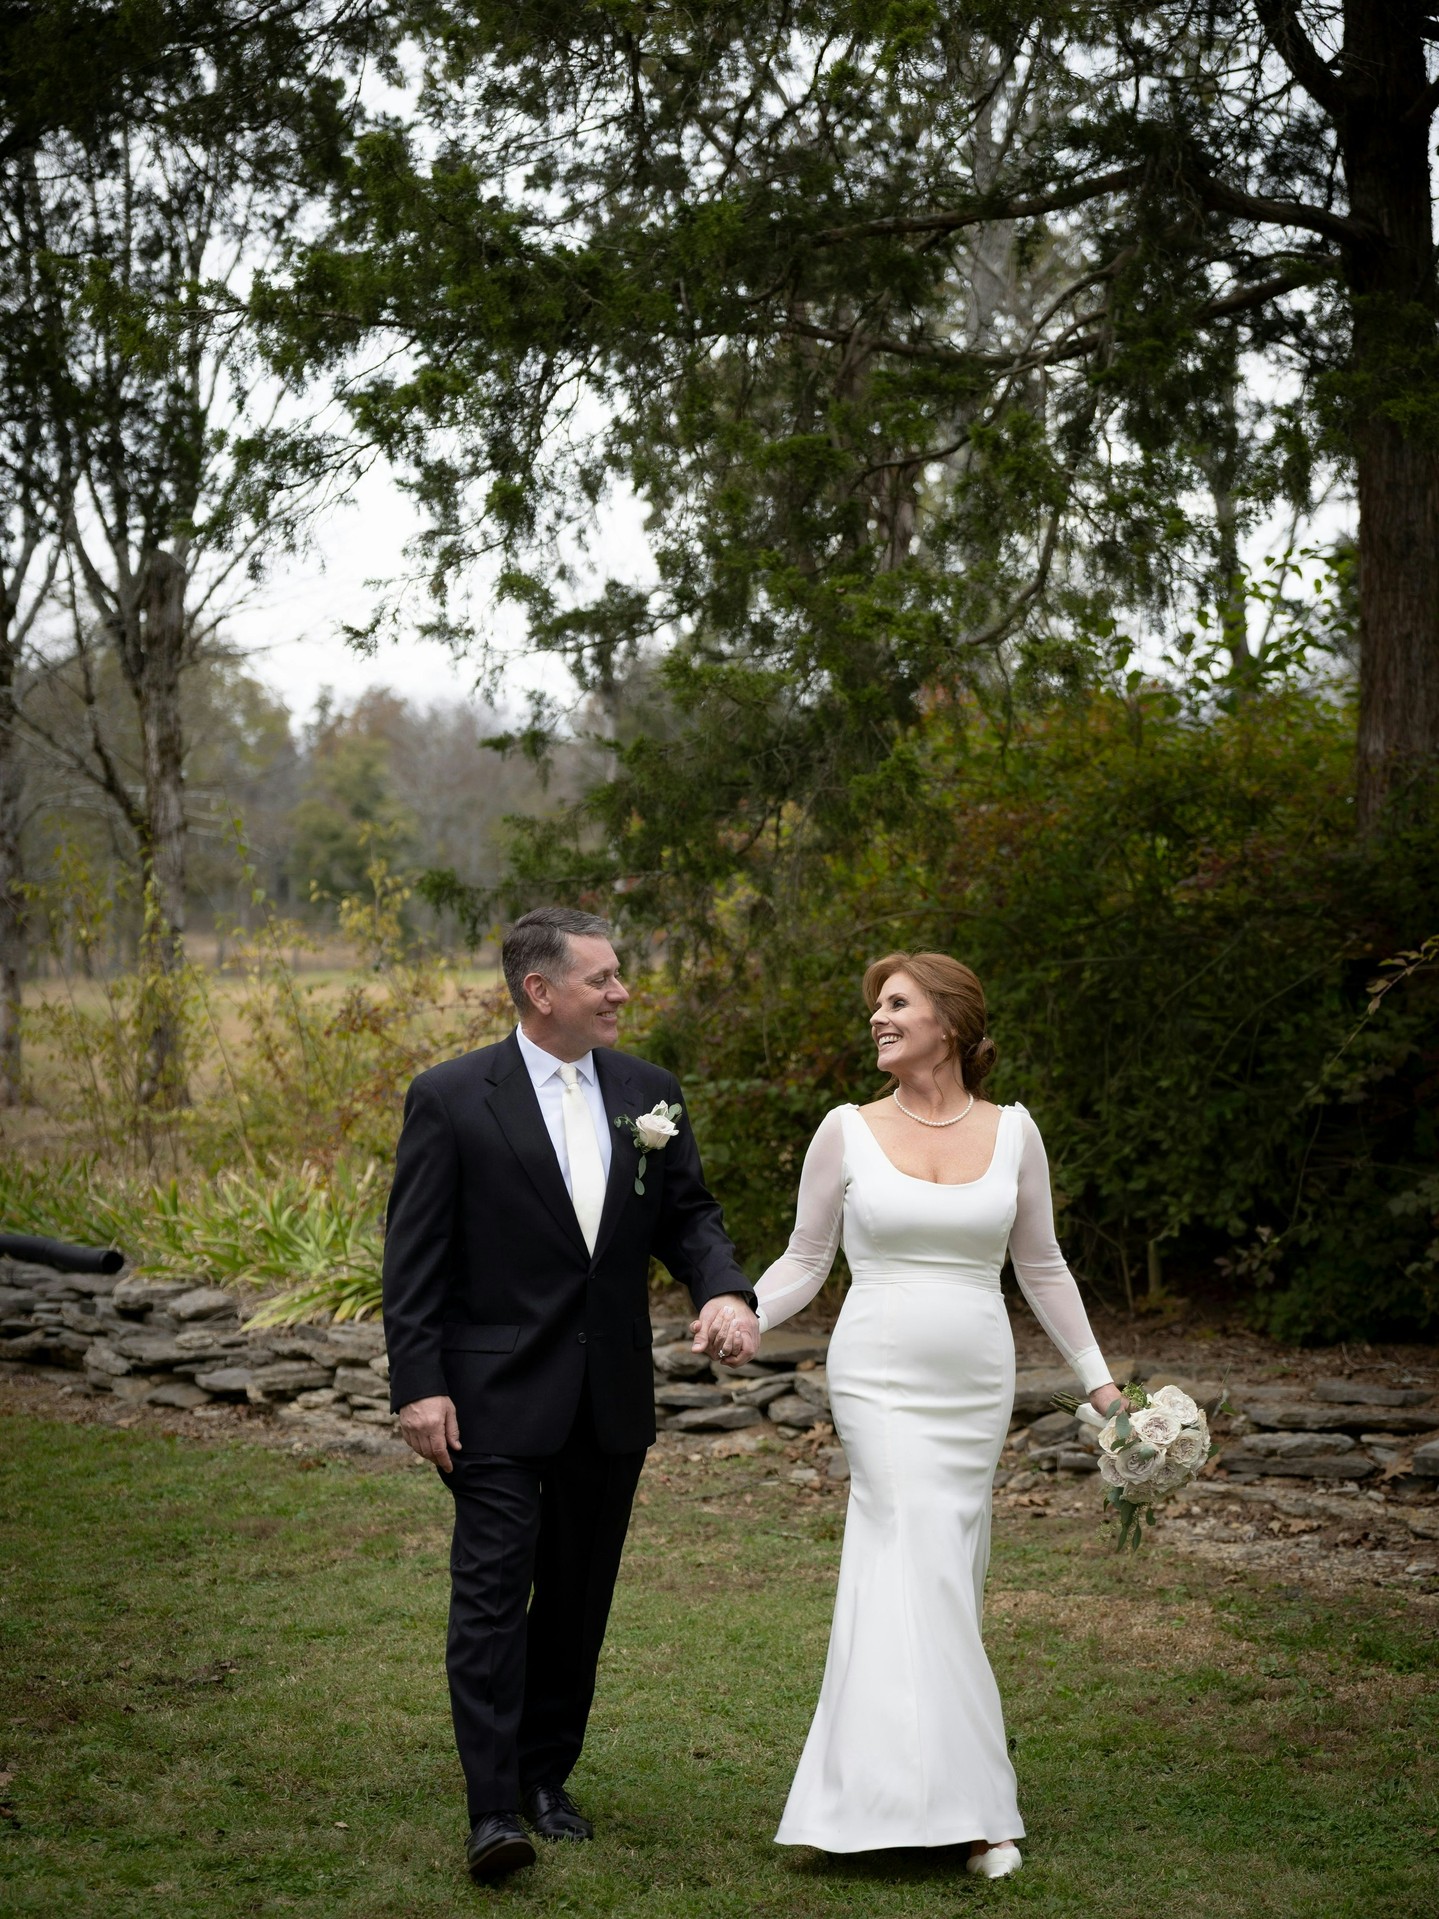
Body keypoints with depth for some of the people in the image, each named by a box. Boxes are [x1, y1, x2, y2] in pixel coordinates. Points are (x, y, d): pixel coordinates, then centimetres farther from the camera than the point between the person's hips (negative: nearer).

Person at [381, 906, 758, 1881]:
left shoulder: (649, 1092, 6)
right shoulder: (452, 1098, -8)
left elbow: (688, 1214, 9)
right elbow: (414, 1255, -7)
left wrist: (726, 1290, -12)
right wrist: (418, 1385, -13)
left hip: (612, 1396, 5)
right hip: (499, 1395, -5)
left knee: (578, 1598, 12)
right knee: (493, 1590, -8)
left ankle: (547, 1776, 25)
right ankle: (494, 1809, -6)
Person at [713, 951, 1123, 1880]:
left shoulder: (1012, 1131, 6)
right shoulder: (847, 1131, 1)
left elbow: (1042, 1265, 14)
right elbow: (804, 1263, 6)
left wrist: (1098, 1376, 13)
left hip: (977, 1383, 2)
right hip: (881, 1375, -2)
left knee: (943, 1574, 4)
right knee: (923, 1568, -11)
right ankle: (966, 1804, -6)